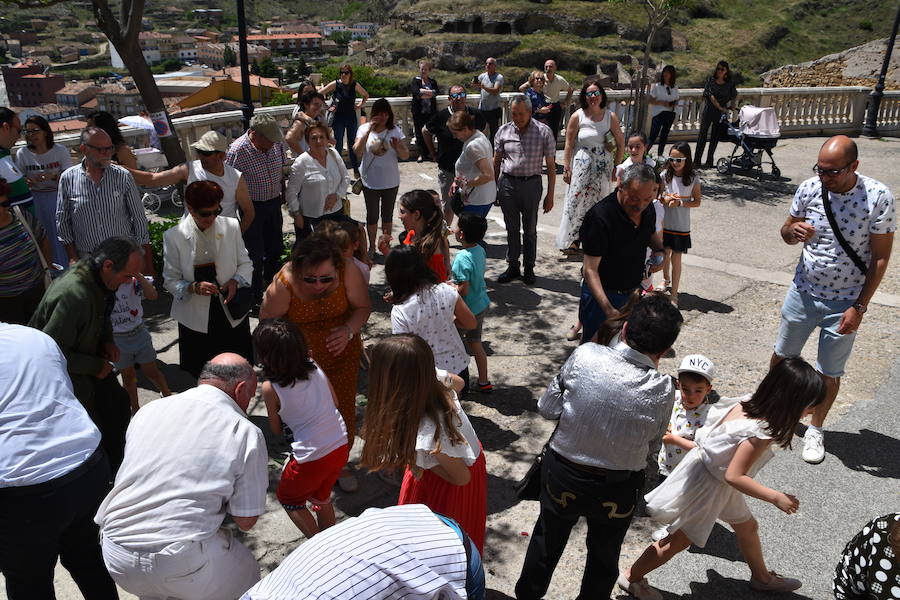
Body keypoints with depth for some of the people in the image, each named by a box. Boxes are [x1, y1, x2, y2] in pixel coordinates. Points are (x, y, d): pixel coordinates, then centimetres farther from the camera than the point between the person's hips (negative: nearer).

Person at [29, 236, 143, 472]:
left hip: (89, 357, 9)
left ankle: (116, 469, 29)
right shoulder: (73, 295, -36)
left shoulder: (100, 277, -8)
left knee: (118, 403, 13)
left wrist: (107, 340, -1)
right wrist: (96, 367, -20)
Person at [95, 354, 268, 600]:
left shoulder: (148, 410, 4)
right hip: (180, 563, -5)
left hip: (114, 554, 5)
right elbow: (245, 522, -5)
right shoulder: (247, 434, -9)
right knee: (246, 578, 23)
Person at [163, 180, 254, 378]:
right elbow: (170, 280, -5)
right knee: (199, 375, 9)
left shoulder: (231, 226, -5)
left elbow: (245, 263, 5)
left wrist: (235, 281, -16)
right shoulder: (174, 236, -9)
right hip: (196, 317, -1)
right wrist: (194, 287, -24)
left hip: (232, 313, 2)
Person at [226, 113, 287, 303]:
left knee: (275, 248, 21)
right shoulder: (237, 150, -24)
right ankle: (255, 298, 19)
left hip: (274, 203, 6)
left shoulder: (276, 144, -7)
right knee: (255, 255, 2)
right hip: (252, 208, -6)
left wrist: (284, 193, 16)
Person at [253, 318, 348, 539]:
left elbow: (276, 429, -1)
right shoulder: (316, 368, -3)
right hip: (341, 448, 5)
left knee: (287, 497, 24)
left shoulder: (270, 388, -15)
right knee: (321, 497, 30)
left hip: (312, 458, -5)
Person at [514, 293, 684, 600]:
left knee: (547, 542, 29)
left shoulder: (584, 356, -25)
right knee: (603, 558, 28)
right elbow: (654, 437, -6)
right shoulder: (662, 390, -24)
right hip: (617, 492, -1)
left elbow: (547, 407, -13)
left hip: (561, 474, 1)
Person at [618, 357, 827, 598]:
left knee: (747, 526, 27)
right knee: (680, 540, 9)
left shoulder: (749, 402, -12)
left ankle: (762, 577, 53)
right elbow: (734, 476, -32)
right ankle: (631, 577, 26)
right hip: (707, 486, -9)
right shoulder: (761, 433, -34)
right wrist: (775, 497, -24)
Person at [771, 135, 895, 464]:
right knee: (782, 356, 18)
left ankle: (815, 429, 31)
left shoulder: (878, 198, -18)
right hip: (803, 293, 3)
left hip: (844, 303, -2)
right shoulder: (809, 189, -10)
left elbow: (880, 257, -12)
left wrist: (859, 307, -15)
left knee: (829, 373, 10)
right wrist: (793, 231, -22)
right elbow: (786, 232, 4)